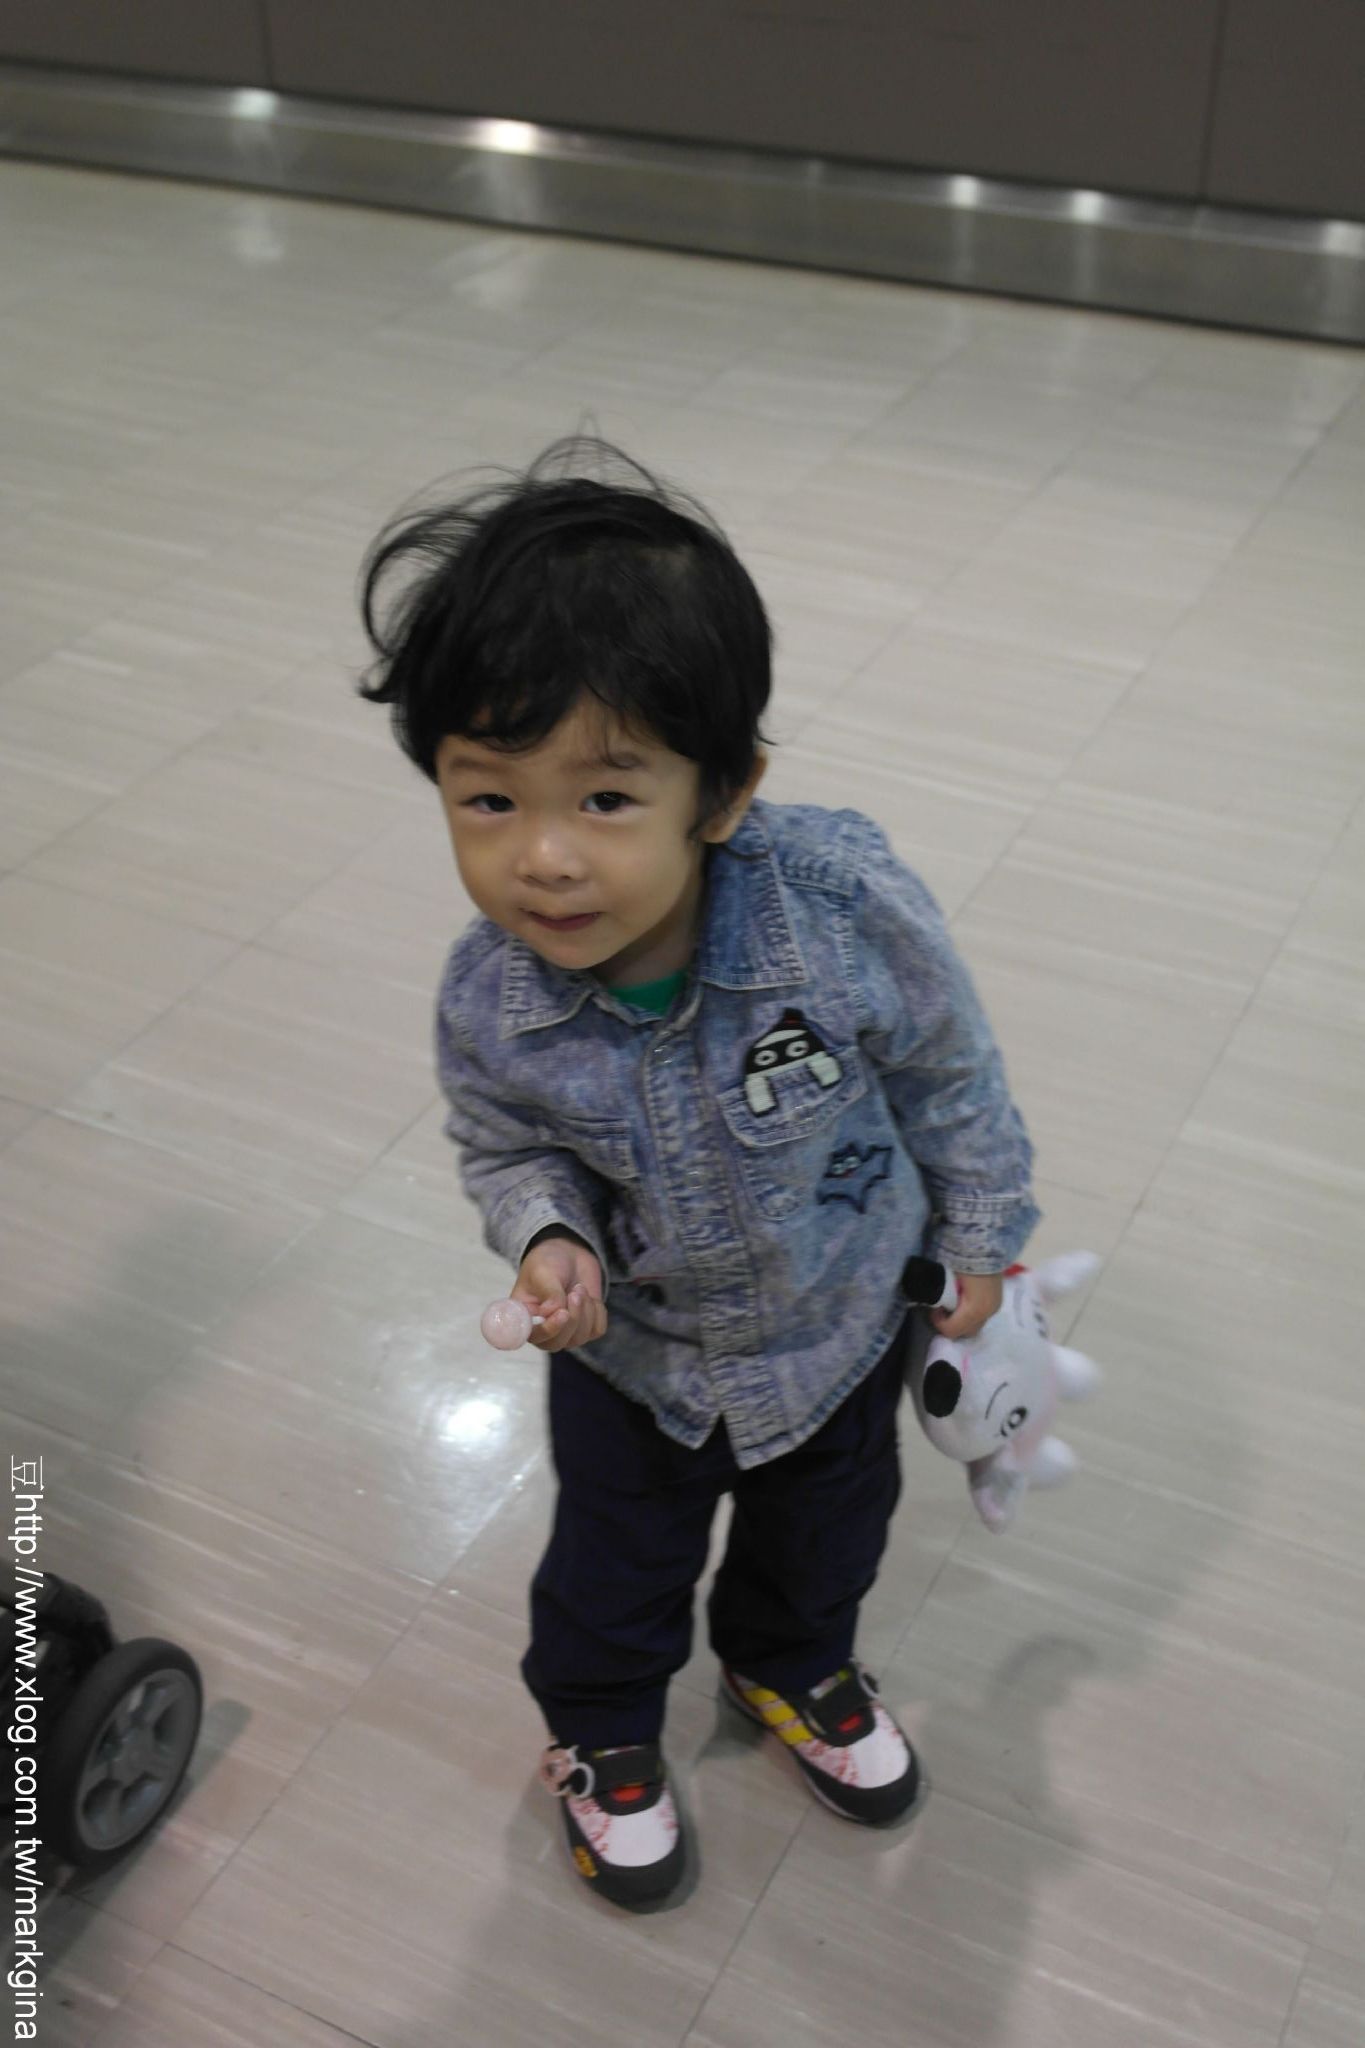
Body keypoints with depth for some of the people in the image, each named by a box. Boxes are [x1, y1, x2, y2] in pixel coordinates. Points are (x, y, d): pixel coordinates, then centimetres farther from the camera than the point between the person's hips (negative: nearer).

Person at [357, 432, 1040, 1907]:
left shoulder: (846, 908, -37)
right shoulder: (487, 1006, -30)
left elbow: (948, 1067, -15)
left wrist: (979, 1235, -2)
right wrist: (546, 1238, -27)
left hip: (842, 1313, 1)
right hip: (636, 1348, 0)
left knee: (829, 1525, 29)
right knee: (618, 1562, 23)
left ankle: (794, 1669, 63)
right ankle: (601, 1728, 57)